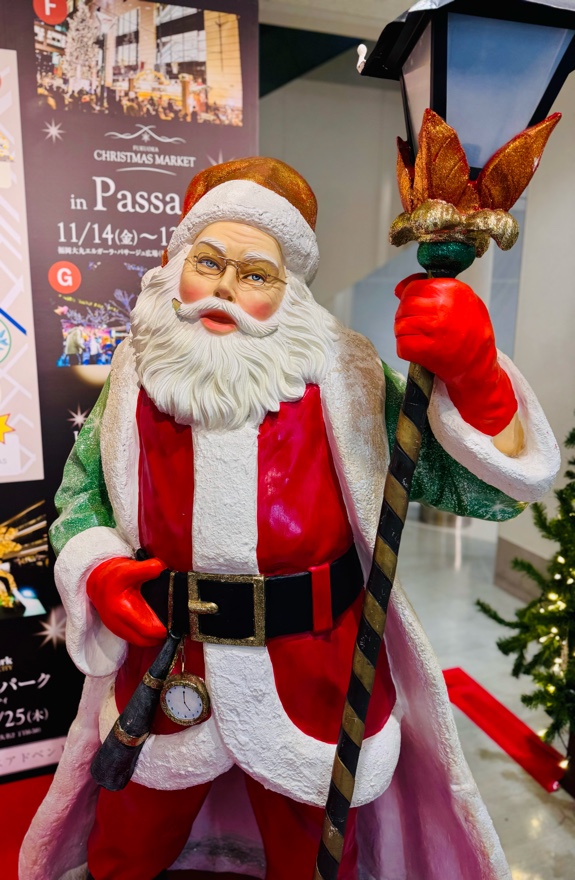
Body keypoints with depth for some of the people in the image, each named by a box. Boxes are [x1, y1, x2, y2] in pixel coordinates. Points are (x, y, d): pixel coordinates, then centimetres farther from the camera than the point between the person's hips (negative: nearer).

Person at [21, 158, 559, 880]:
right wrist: (96, 570, -10)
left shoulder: (341, 379, -13)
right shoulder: (136, 376, -5)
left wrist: (473, 374, -31)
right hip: (161, 670, 3)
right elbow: (80, 492, 9)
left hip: (315, 681, -1)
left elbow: (485, 487, -15)